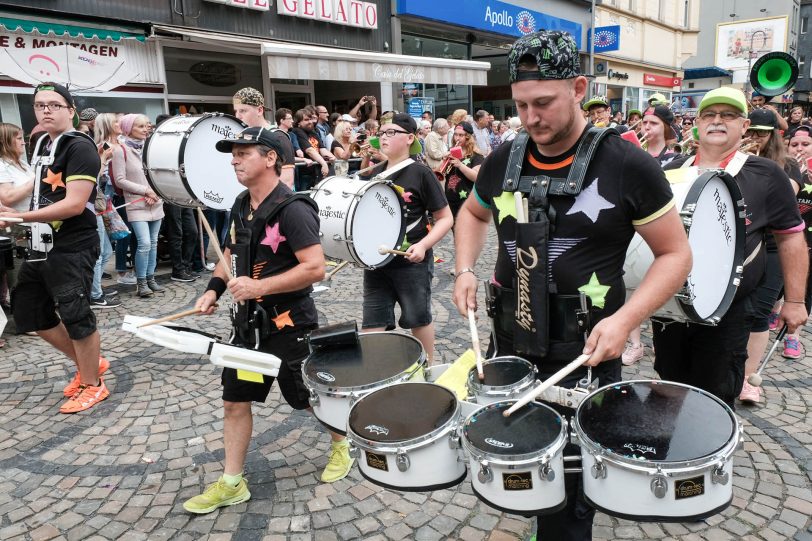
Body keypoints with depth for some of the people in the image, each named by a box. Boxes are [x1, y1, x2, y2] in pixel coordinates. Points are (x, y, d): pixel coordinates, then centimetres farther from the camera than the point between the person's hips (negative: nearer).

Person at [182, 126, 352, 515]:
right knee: (234, 400, 10)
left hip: (289, 322, -7)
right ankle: (232, 483, 24)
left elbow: (315, 268, -27)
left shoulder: (292, 209, -20)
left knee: (309, 398, 11)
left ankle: (342, 445, 39)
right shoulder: (241, 206, 6)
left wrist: (260, 286, -29)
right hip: (250, 320, 8)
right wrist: (213, 289, 4)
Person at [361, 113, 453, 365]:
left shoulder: (420, 173, -9)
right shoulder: (375, 174, 9)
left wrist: (423, 245, -22)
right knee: (372, 326, 5)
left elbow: (445, 218, -9)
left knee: (418, 319, 13)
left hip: (412, 261, -5)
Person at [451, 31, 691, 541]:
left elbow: (675, 254, -6)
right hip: (511, 344, 5)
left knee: (571, 481, 10)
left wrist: (625, 319, -20)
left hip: (587, 352, -4)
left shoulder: (627, 165, -13)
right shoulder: (503, 161, 0)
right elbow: (473, 213, 19)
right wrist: (466, 270, 2)